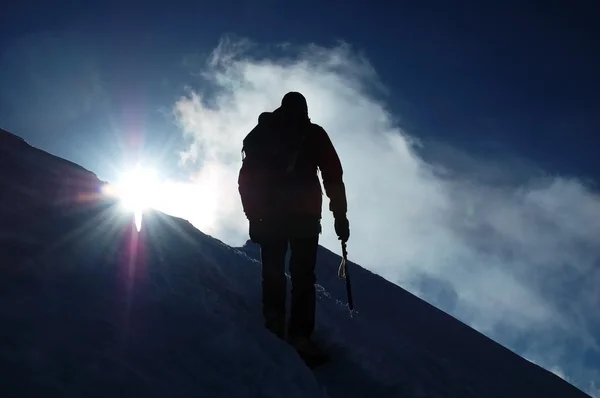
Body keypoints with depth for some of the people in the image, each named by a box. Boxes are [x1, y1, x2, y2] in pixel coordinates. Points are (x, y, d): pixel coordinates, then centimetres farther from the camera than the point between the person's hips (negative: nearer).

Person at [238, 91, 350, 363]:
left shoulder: (260, 133, 17)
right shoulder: (314, 134, 10)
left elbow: (247, 178, 12)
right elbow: (333, 176, 2)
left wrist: (253, 214, 14)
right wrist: (340, 215, 2)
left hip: (269, 215, 2)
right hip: (304, 214, -2)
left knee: (273, 272, 7)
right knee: (302, 275, -5)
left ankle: (274, 332, -4)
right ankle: (300, 336, -17)